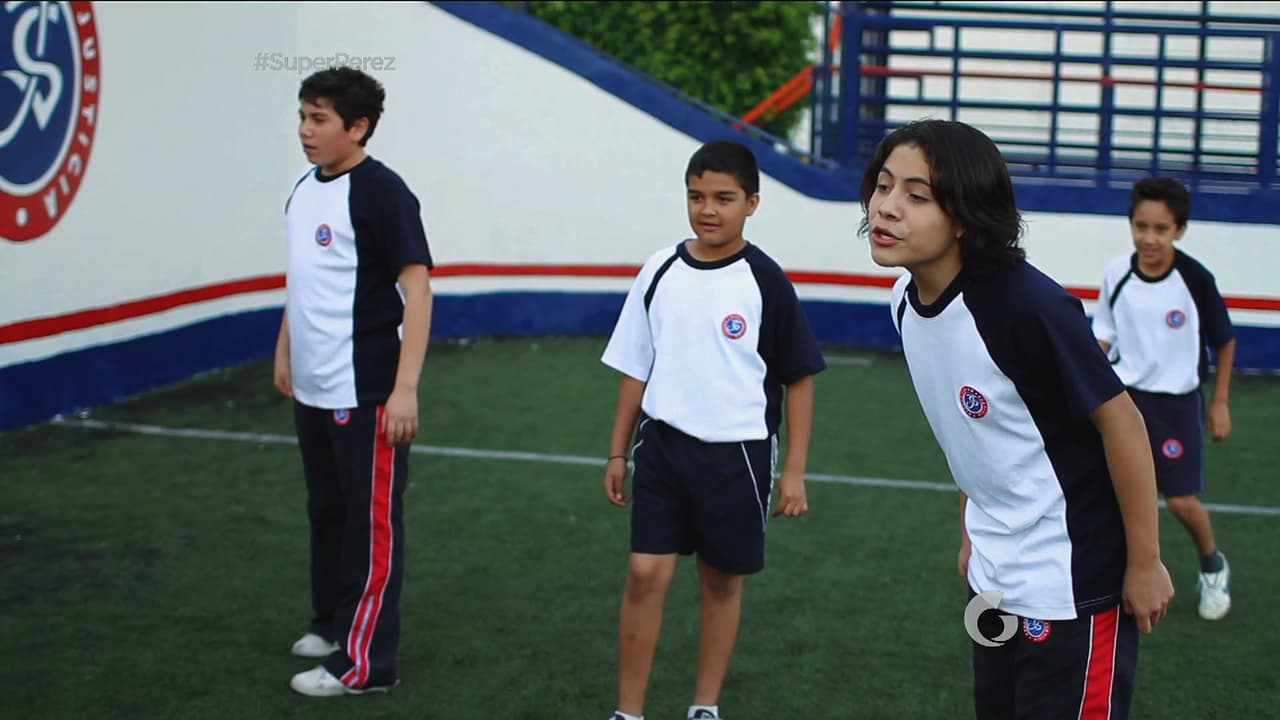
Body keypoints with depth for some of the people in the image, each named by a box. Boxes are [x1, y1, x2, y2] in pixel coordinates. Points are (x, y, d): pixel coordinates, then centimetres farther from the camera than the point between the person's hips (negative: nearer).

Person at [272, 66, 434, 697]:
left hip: (364, 391, -8)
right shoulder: (304, 189, 9)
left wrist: (405, 388, -21)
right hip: (311, 387, 8)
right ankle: (332, 623, 35)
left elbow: (416, 287, -17)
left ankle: (365, 662, 6)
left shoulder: (381, 192, -14)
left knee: (371, 522, 0)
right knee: (326, 511, 20)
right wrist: (284, 351, 22)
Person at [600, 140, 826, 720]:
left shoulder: (764, 281, -9)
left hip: (736, 453, -2)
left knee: (722, 580, 11)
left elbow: (798, 378, -3)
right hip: (663, 445, 2)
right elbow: (636, 369, 9)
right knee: (645, 575, -4)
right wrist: (618, 452, 10)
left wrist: (794, 471, -5)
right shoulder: (660, 271, 0)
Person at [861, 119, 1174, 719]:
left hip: (1073, 581, -7)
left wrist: (1145, 564, -14)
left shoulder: (1027, 305, -25)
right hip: (994, 581, 7)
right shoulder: (907, 299, -2)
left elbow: (1121, 422, -19)